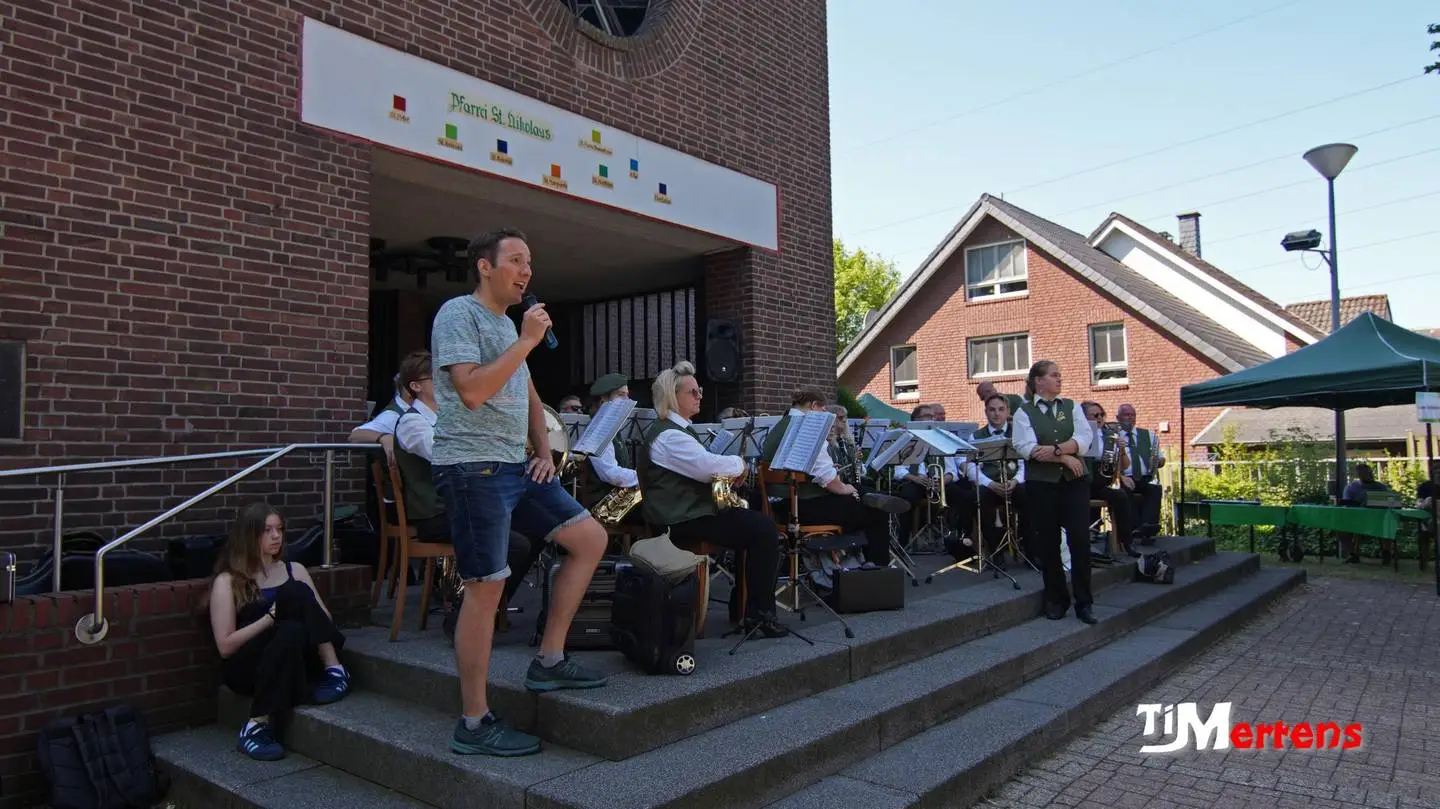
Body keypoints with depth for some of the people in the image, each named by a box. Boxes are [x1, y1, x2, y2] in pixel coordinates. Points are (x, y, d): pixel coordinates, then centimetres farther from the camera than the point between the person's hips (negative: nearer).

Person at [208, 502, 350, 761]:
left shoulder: (295, 570, 11)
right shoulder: (228, 582, -1)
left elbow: (326, 619, 7)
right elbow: (225, 647, -9)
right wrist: (270, 618, -19)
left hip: (293, 662, 3)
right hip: (246, 668, -3)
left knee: (297, 592, -22)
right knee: (290, 631, -36)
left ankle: (333, 670, -29)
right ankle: (257, 726, -35)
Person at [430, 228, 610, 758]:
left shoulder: (507, 324, 20)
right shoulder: (458, 313, -7)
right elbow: (471, 391, -21)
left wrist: (544, 451, 13)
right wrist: (526, 341, -15)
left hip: (515, 466, 9)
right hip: (472, 466, -9)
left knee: (590, 538, 5)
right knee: (486, 587, -7)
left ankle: (549, 662, 13)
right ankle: (474, 724, 4)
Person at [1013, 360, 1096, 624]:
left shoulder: (1072, 407, 10)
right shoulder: (1024, 412, 2)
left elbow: (1085, 439, -4)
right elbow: (1027, 448, -12)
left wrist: (1055, 449, -18)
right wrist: (1065, 457, -15)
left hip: (1074, 481, 2)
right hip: (1041, 484, -2)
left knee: (1080, 540, -4)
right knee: (1048, 543, 5)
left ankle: (1084, 602, 7)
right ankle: (1056, 600, 19)